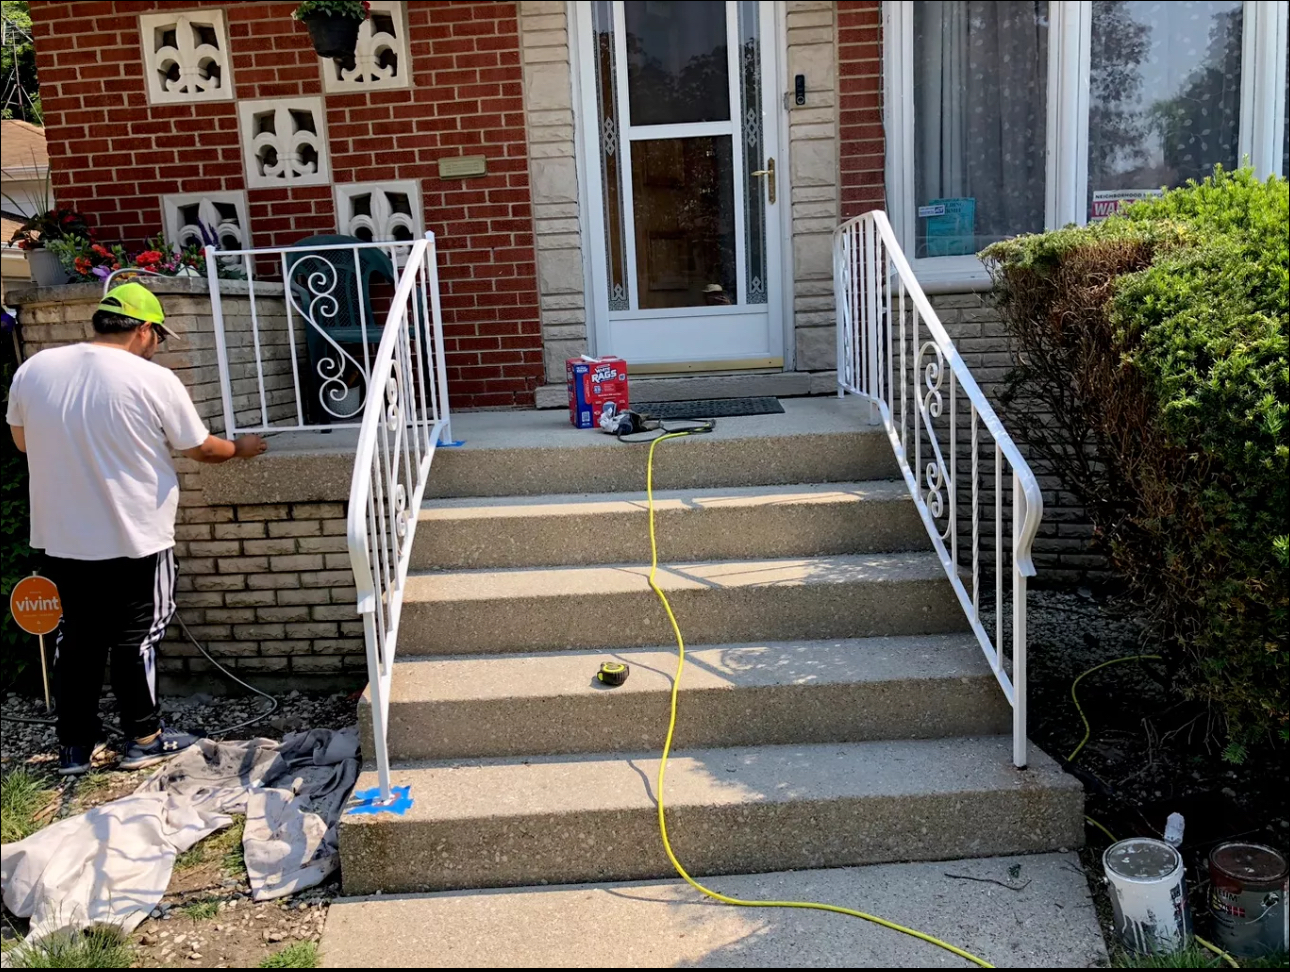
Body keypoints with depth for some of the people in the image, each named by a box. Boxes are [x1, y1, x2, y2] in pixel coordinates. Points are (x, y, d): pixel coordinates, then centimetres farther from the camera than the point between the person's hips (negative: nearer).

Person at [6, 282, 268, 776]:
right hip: (134, 538, -4)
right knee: (134, 639, 9)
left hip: (59, 539, 4)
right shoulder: (154, 380, -15)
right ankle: (144, 739, 21)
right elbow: (202, 448, -3)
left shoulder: (33, 369, -2)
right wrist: (242, 448, 17)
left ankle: (74, 746, 24)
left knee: (77, 637, 15)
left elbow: (20, 440, 13)